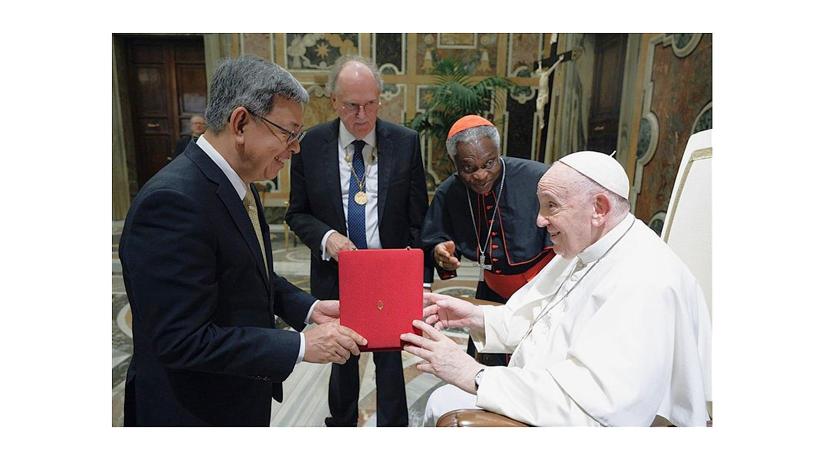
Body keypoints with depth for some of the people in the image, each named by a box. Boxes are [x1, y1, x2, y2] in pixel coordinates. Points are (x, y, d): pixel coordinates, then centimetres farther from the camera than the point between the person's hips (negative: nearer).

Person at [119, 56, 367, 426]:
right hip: (195, 410, -8)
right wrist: (302, 345, -25)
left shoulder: (236, 183, 0)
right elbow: (181, 340, -29)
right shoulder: (173, 200, -29)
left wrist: (309, 309, -5)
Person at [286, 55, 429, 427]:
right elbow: (297, 213, 2)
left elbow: (417, 218, -2)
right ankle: (341, 423, 45)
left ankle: (393, 427, 36)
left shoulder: (406, 143, -6)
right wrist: (327, 237, -18)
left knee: (390, 358, 13)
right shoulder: (311, 145, -5)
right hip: (336, 275, 1)